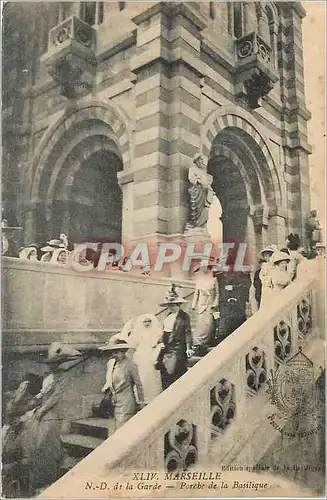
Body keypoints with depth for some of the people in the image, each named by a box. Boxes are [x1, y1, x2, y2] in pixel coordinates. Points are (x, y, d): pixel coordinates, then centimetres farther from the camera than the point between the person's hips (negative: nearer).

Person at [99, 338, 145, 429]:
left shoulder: (130, 365, -12)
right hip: (115, 403, 6)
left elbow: (138, 384, -6)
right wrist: (105, 388, -2)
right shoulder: (110, 363, 7)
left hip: (126, 404, -6)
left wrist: (141, 402, -1)